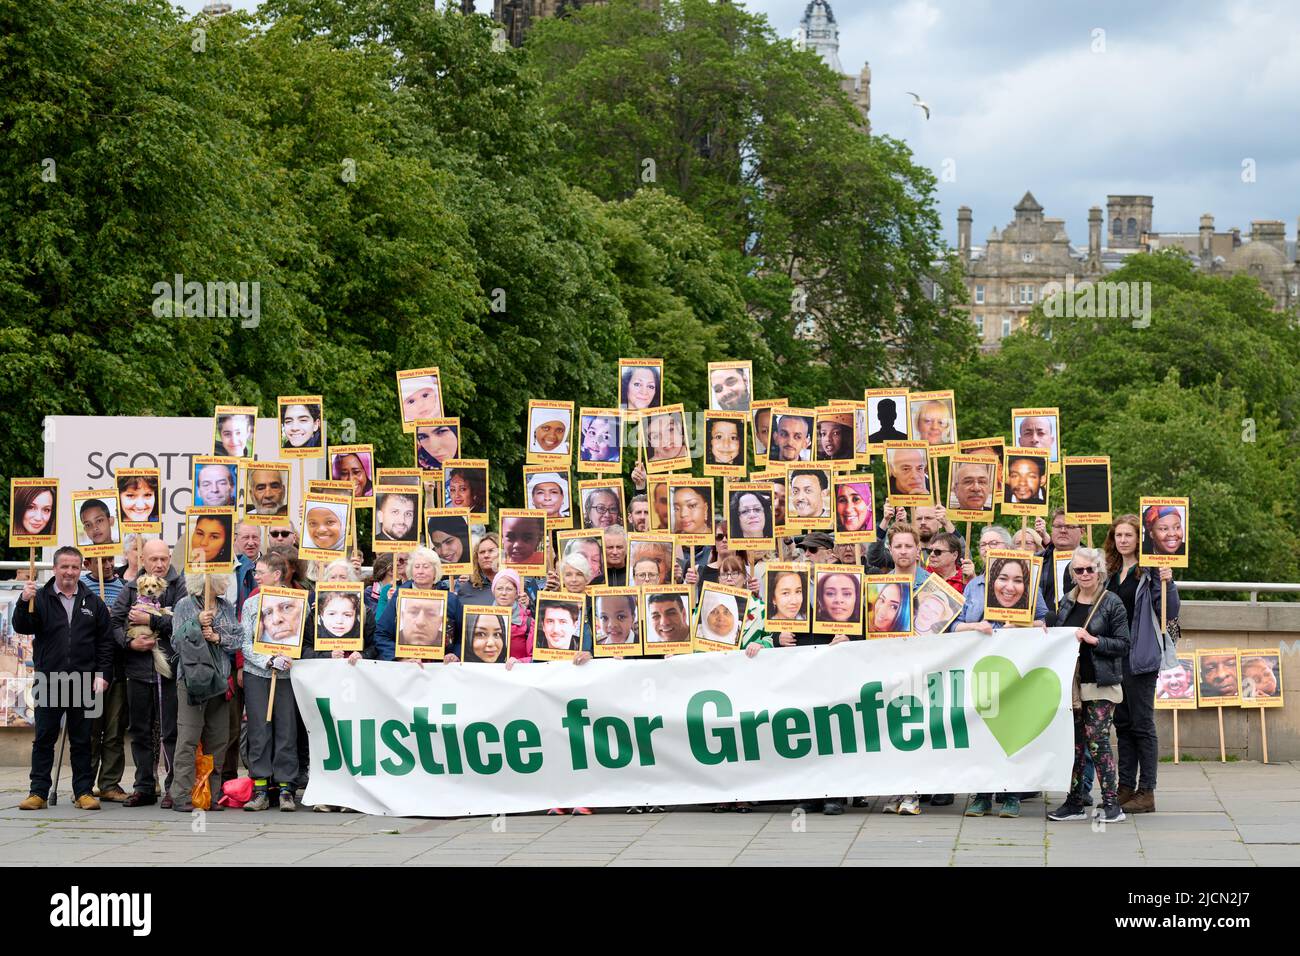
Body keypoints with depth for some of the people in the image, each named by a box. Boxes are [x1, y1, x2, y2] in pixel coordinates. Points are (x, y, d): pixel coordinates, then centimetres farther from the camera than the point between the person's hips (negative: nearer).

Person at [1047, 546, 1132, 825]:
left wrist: (1092, 640, -16)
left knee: (1097, 741, -11)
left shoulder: (1112, 603, -4)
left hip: (1100, 685, -6)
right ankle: (1074, 802, 13)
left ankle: (1111, 802, -5)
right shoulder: (1066, 602, 13)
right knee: (1074, 742, 7)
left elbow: (1124, 644, -7)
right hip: (1071, 681, 6)